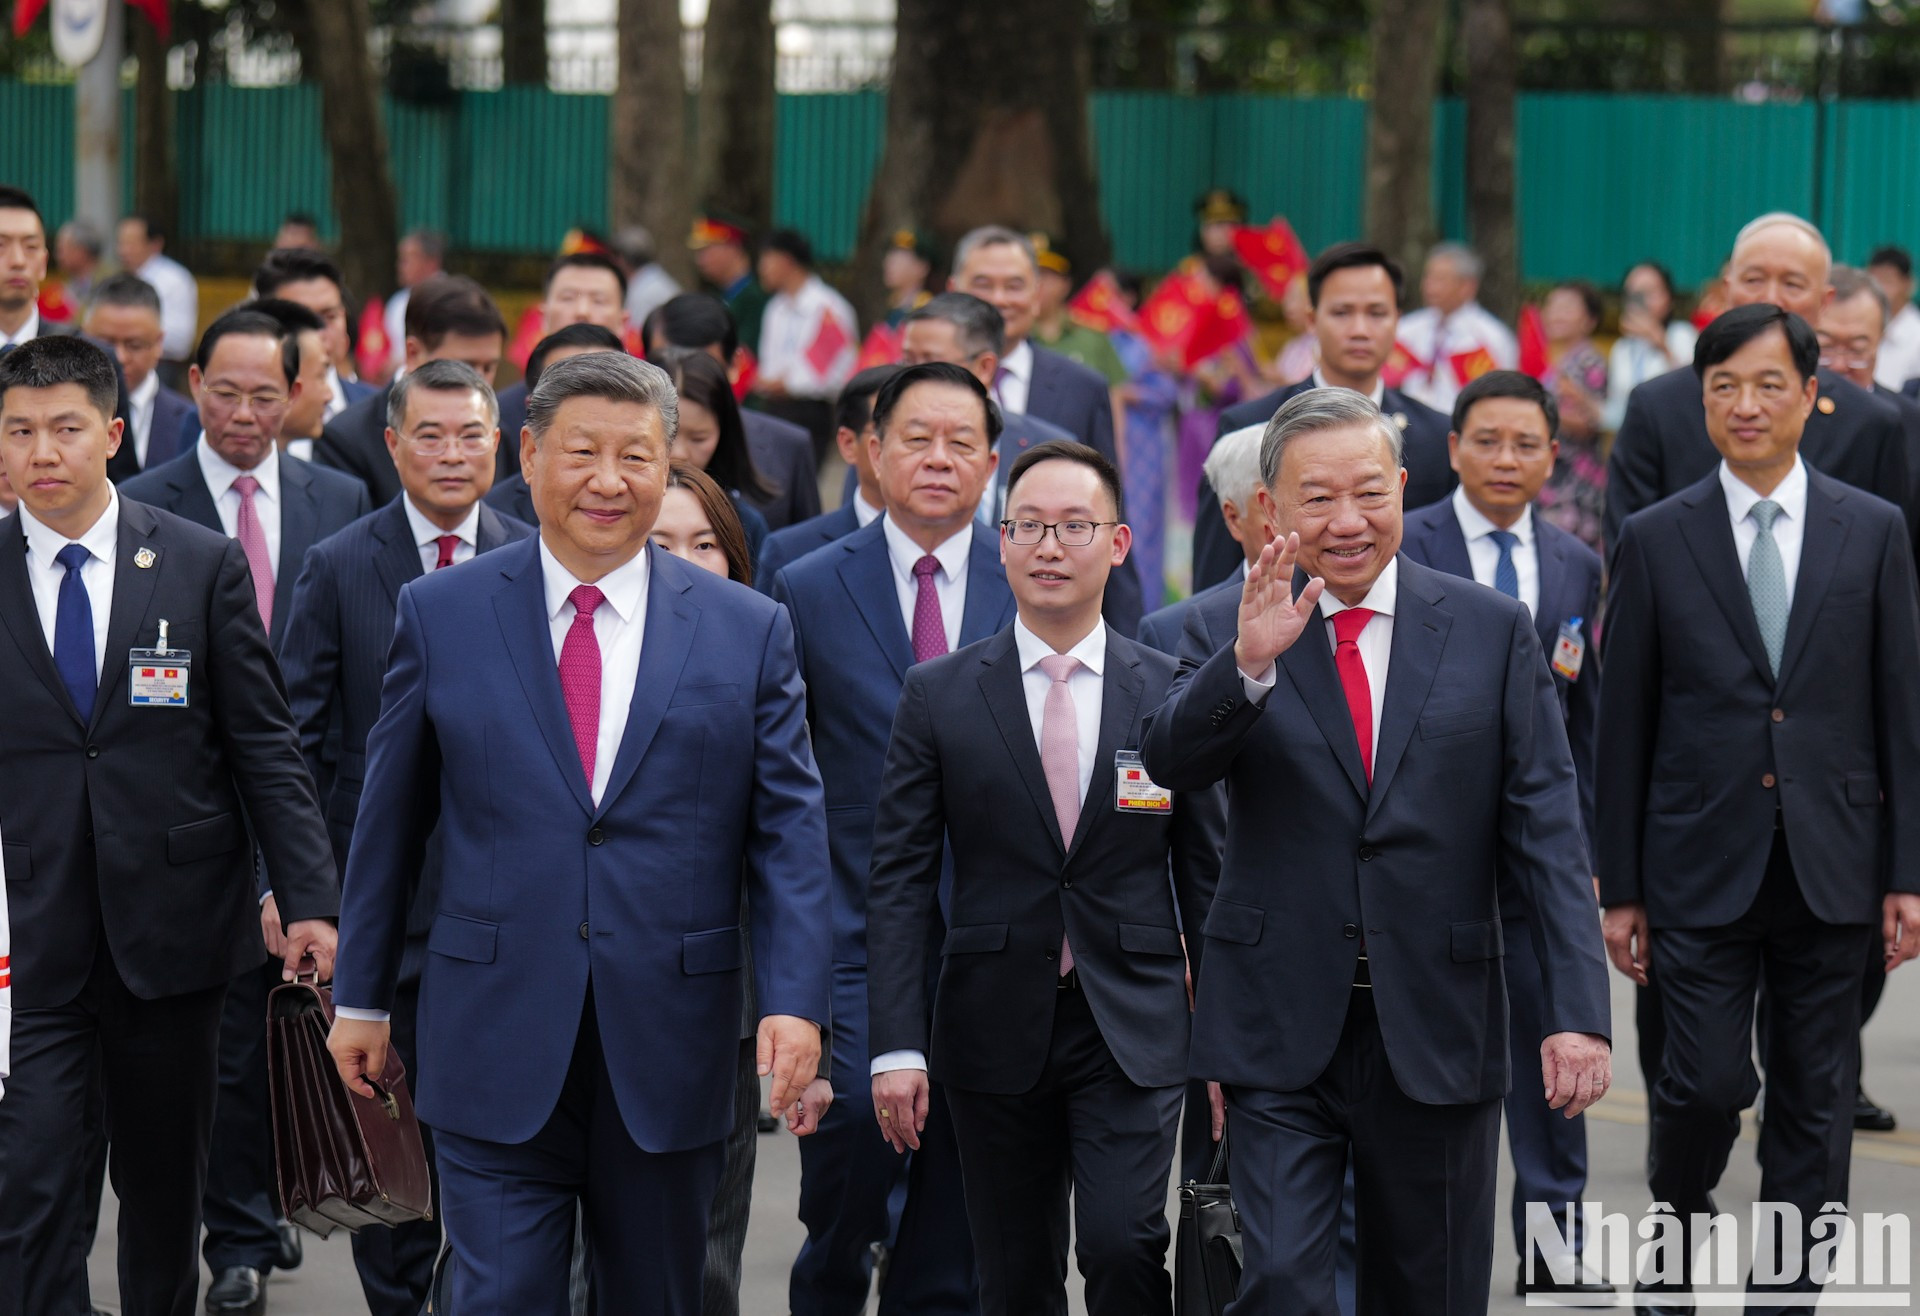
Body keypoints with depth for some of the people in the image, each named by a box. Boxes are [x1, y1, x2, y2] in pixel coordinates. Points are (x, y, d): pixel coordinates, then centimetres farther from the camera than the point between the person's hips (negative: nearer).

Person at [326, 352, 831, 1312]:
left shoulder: (747, 631, 4)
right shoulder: (440, 614, 3)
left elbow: (790, 829, 1)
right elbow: (390, 818, 9)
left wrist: (796, 1001, -10)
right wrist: (361, 996, 10)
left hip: (668, 1052, 1)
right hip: (496, 1044, -1)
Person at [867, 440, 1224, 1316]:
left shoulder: (1172, 693, 3)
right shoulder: (939, 696, 2)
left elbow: (1207, 874, 8)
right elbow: (899, 881, 1)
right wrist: (897, 1045, -7)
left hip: (1133, 1027, -1)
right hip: (994, 1031, 1)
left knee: (1123, 1245, -17)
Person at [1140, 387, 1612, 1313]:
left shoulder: (1491, 630, 3)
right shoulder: (1230, 629, 2)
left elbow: (1546, 829, -1)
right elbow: (1171, 763, -15)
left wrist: (1577, 1010, -10)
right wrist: (1249, 662, -33)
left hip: (1438, 1026, 1)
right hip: (1283, 1030, -1)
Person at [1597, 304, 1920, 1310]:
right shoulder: (1655, 540, 2)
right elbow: (1624, 726, 3)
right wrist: (1618, 886, 1)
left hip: (1831, 871, 1)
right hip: (1704, 867, -1)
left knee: (1813, 1100, 4)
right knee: (1707, 1082, -6)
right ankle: (1677, 1226, 22)